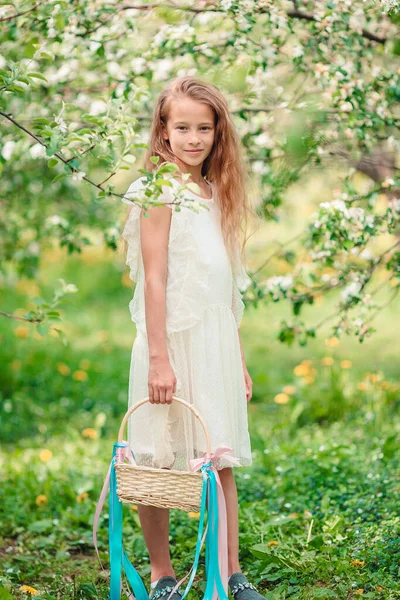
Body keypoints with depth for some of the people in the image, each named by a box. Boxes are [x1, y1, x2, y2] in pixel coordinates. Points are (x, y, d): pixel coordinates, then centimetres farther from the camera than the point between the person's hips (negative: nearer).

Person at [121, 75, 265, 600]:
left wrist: (239, 358, 15)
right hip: (174, 339, -7)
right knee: (158, 466, 2)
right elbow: (154, 279, -13)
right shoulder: (160, 189, -7)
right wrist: (158, 358, -18)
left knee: (221, 462, 9)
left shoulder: (216, 193, 13)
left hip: (217, 340, 7)